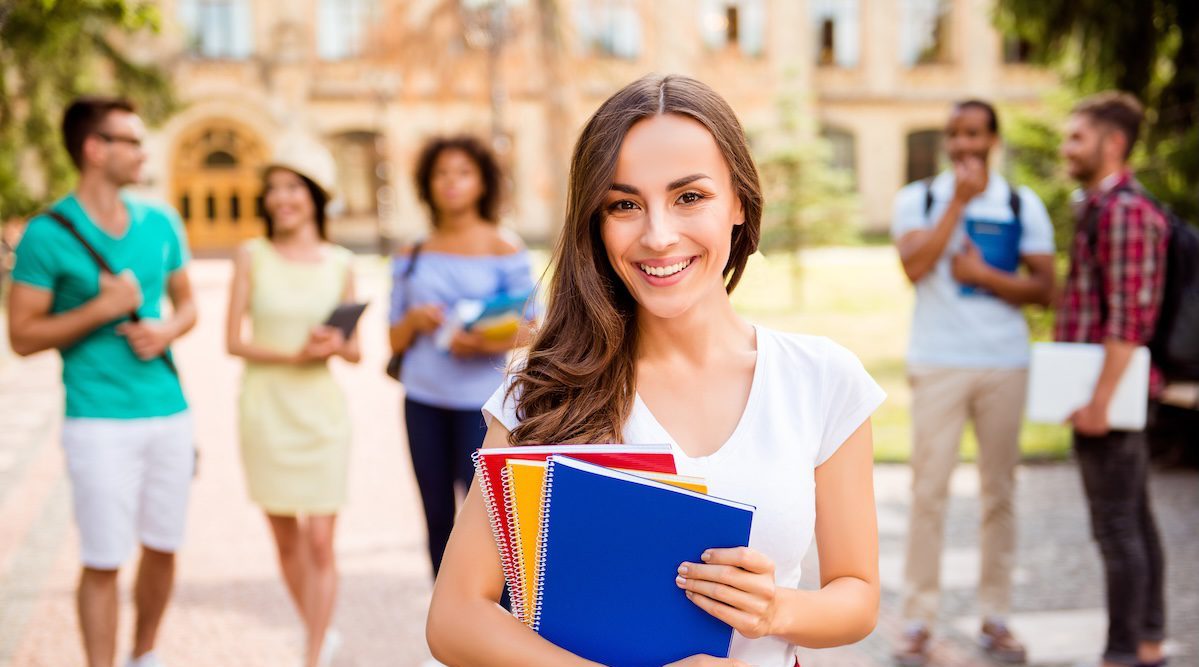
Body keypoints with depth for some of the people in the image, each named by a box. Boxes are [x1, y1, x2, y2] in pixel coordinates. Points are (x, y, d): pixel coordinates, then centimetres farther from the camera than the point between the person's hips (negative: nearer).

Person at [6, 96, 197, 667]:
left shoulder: (161, 223, 7)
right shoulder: (49, 234, -7)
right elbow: (23, 336, -7)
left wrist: (167, 330, -5)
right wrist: (102, 308, -17)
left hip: (170, 413, 5)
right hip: (100, 422, -5)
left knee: (163, 548, 14)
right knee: (103, 562, -1)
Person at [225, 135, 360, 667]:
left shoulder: (339, 264, 3)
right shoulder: (253, 257, 0)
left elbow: (355, 353, 8)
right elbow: (233, 342, -4)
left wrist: (339, 345, -15)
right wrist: (293, 354, -17)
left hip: (321, 410, 0)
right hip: (265, 408, 0)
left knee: (320, 543, -5)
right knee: (285, 538, 11)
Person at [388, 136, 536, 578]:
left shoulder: (504, 248, 2)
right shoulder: (413, 256, 11)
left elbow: (526, 330, 0)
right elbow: (395, 341, 13)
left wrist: (485, 343, -19)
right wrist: (414, 320, -9)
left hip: (481, 397, -3)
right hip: (423, 399, 4)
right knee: (438, 518, 7)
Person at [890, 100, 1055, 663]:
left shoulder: (1023, 206, 7)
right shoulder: (918, 199, 4)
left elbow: (1044, 288, 3)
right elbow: (915, 266, -13)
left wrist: (984, 276, -11)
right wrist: (959, 201, -13)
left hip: (1005, 365, 2)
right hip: (937, 363, -1)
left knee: (1000, 491, 6)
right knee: (929, 490, -4)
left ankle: (995, 619, 14)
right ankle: (918, 621, 2)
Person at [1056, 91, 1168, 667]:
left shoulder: (1126, 210, -15)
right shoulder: (1094, 206, 16)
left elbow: (1129, 317, -21)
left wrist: (1099, 400, -22)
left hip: (1110, 389, -10)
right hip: (1102, 391, 10)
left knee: (1117, 526, -5)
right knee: (1135, 521, 14)